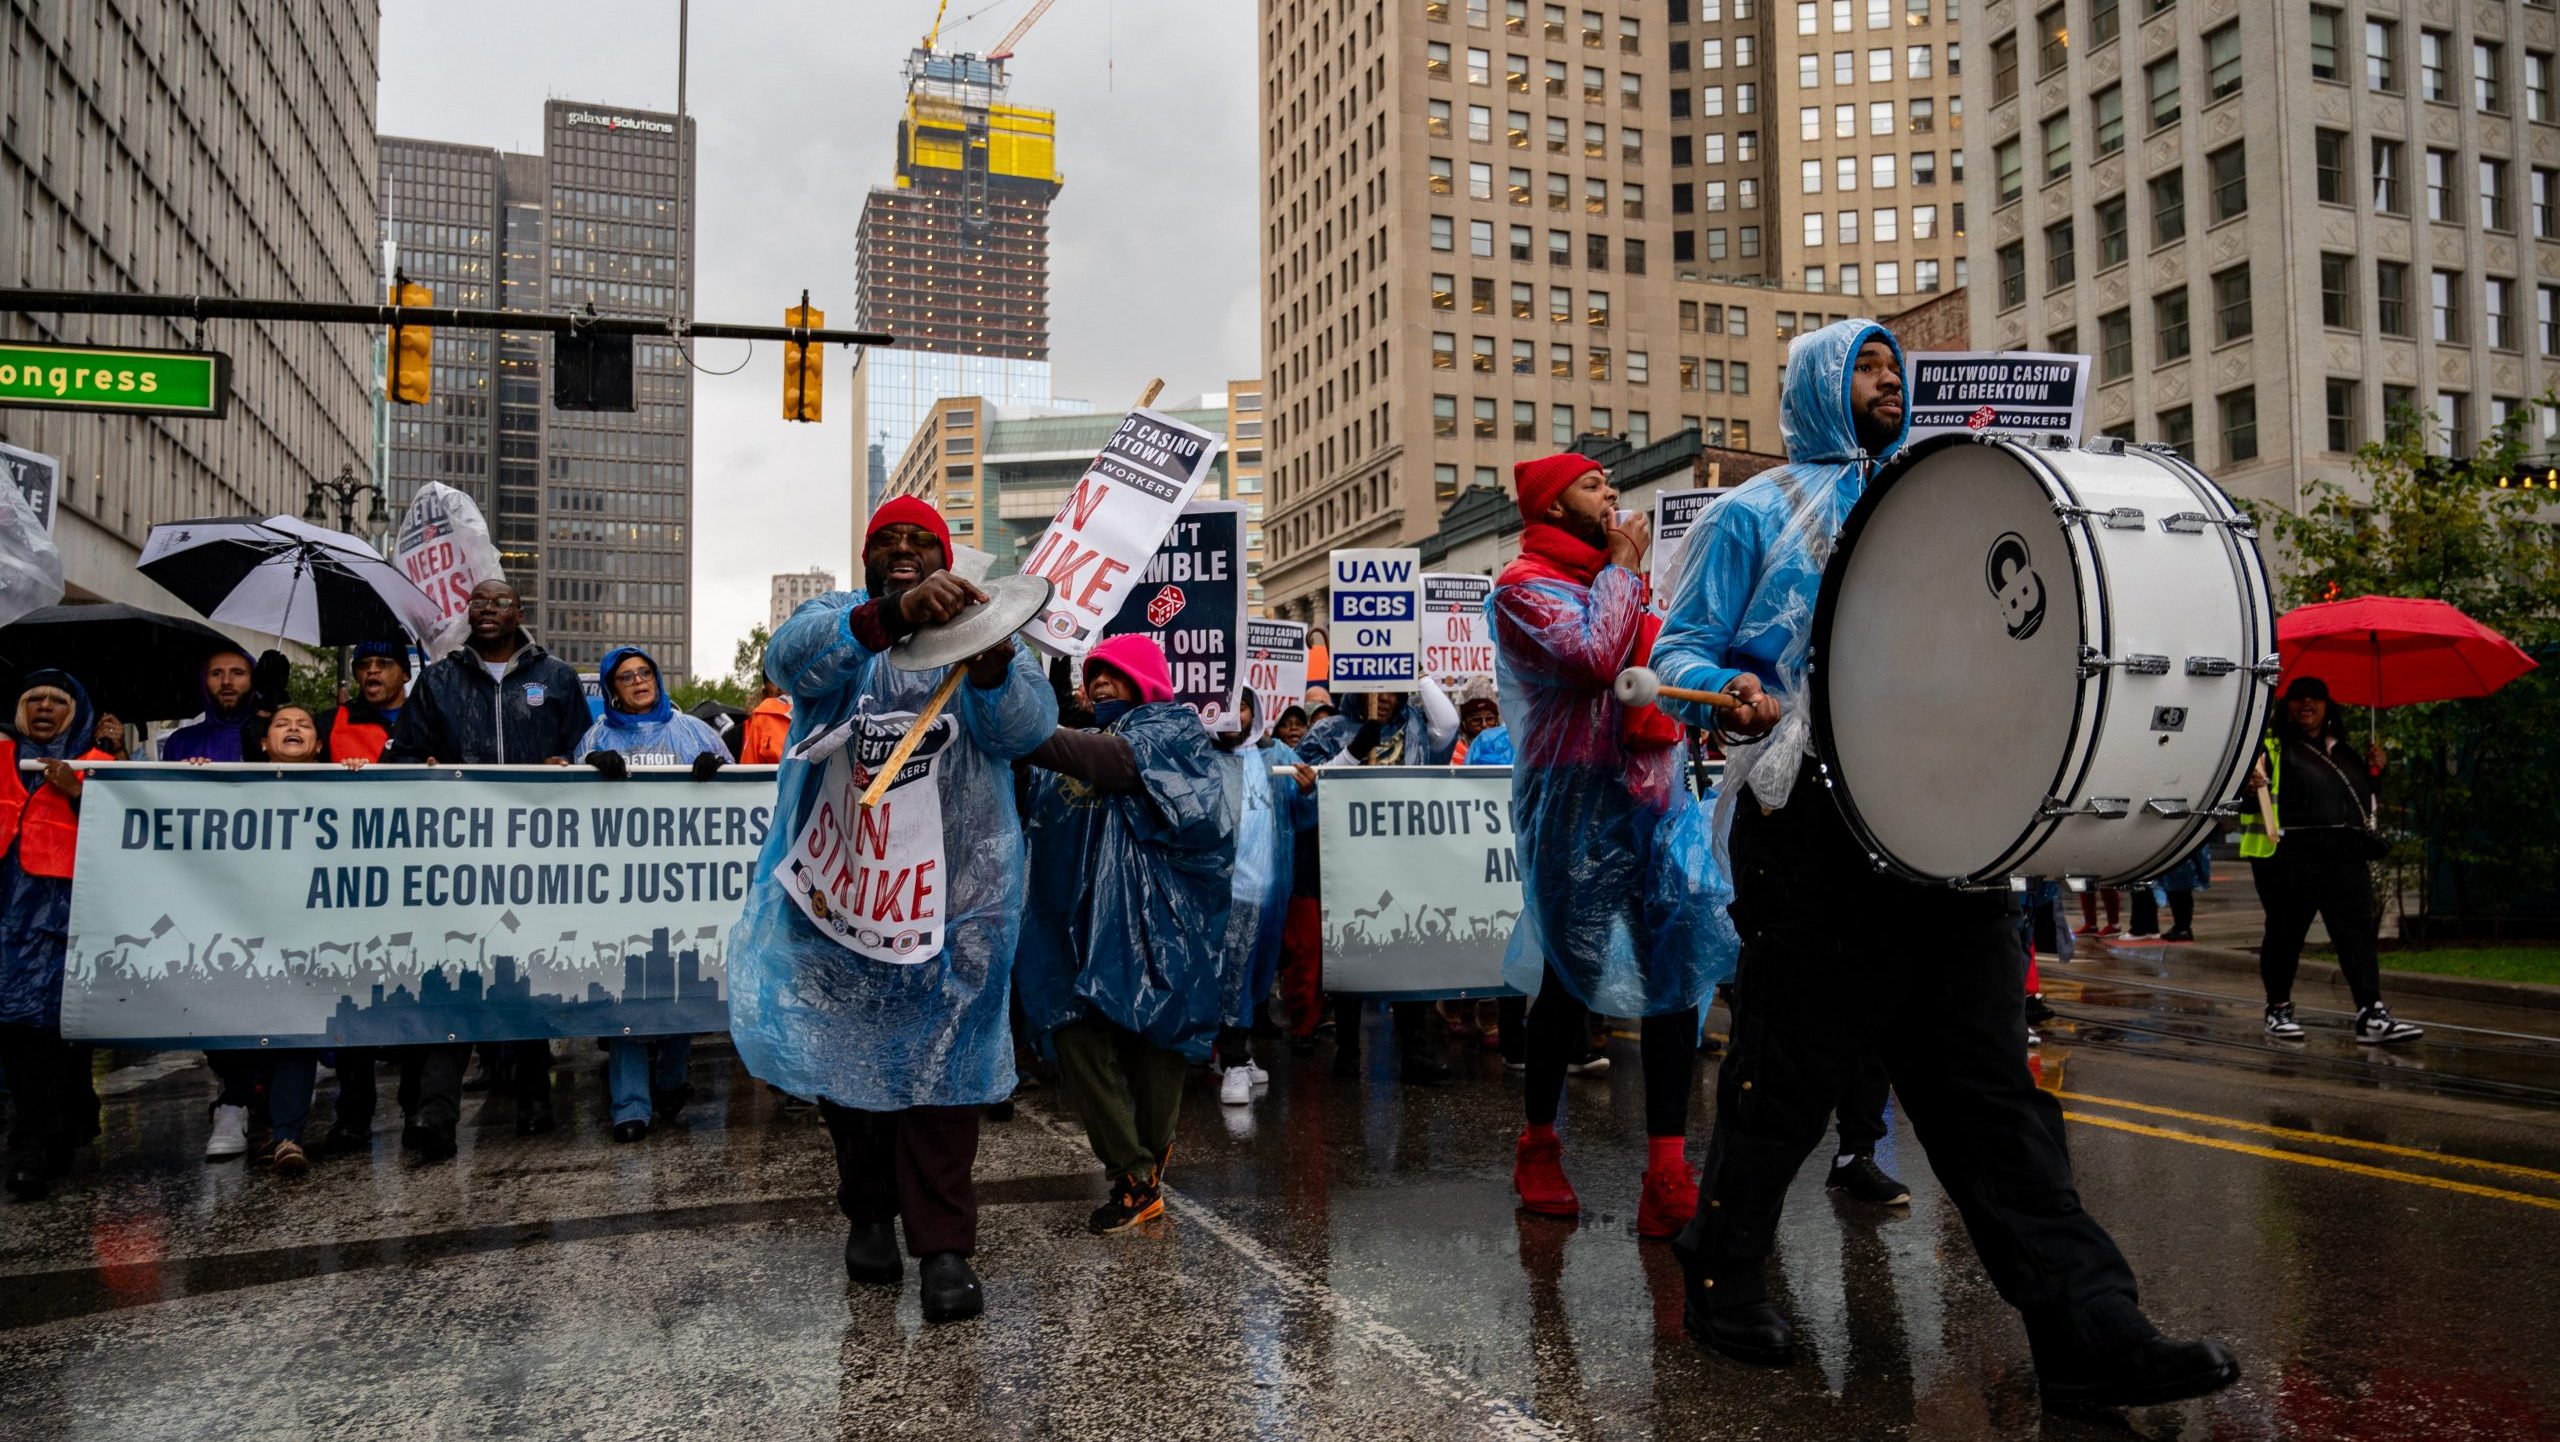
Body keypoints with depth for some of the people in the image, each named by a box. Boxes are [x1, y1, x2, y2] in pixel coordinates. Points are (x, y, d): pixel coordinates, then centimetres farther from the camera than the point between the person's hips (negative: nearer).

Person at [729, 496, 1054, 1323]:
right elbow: (793, 660, -17)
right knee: (844, 1046, 9)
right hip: (843, 876, 1)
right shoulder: (836, 618, 8)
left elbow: (1027, 727, -9)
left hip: (952, 883, -1)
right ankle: (868, 1212, 26)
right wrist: (892, 616, -36)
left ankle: (943, 1246, 0)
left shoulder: (987, 632, 9)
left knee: (941, 1056, -3)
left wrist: (991, 662, -32)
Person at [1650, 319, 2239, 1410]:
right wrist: (1728, 692, -19)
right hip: (1813, 822, -4)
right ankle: (1721, 1281, 22)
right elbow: (1679, 653, 2)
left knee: (1992, 1086, 2)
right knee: (1784, 1078, 3)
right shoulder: (1755, 514, 8)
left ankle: (2091, 1335, 3)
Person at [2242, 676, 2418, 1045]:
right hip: (2290, 858, -5)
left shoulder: (2344, 751, 21)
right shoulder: (2271, 746, 4)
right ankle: (2278, 1009, 15)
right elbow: (2245, 801, -4)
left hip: (2346, 858, 5)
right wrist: (2252, 788, -26)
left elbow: (2364, 798, 29)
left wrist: (2373, 770, 12)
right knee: (2285, 933, 2)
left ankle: (2371, 1015, -8)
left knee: (2359, 932, -5)